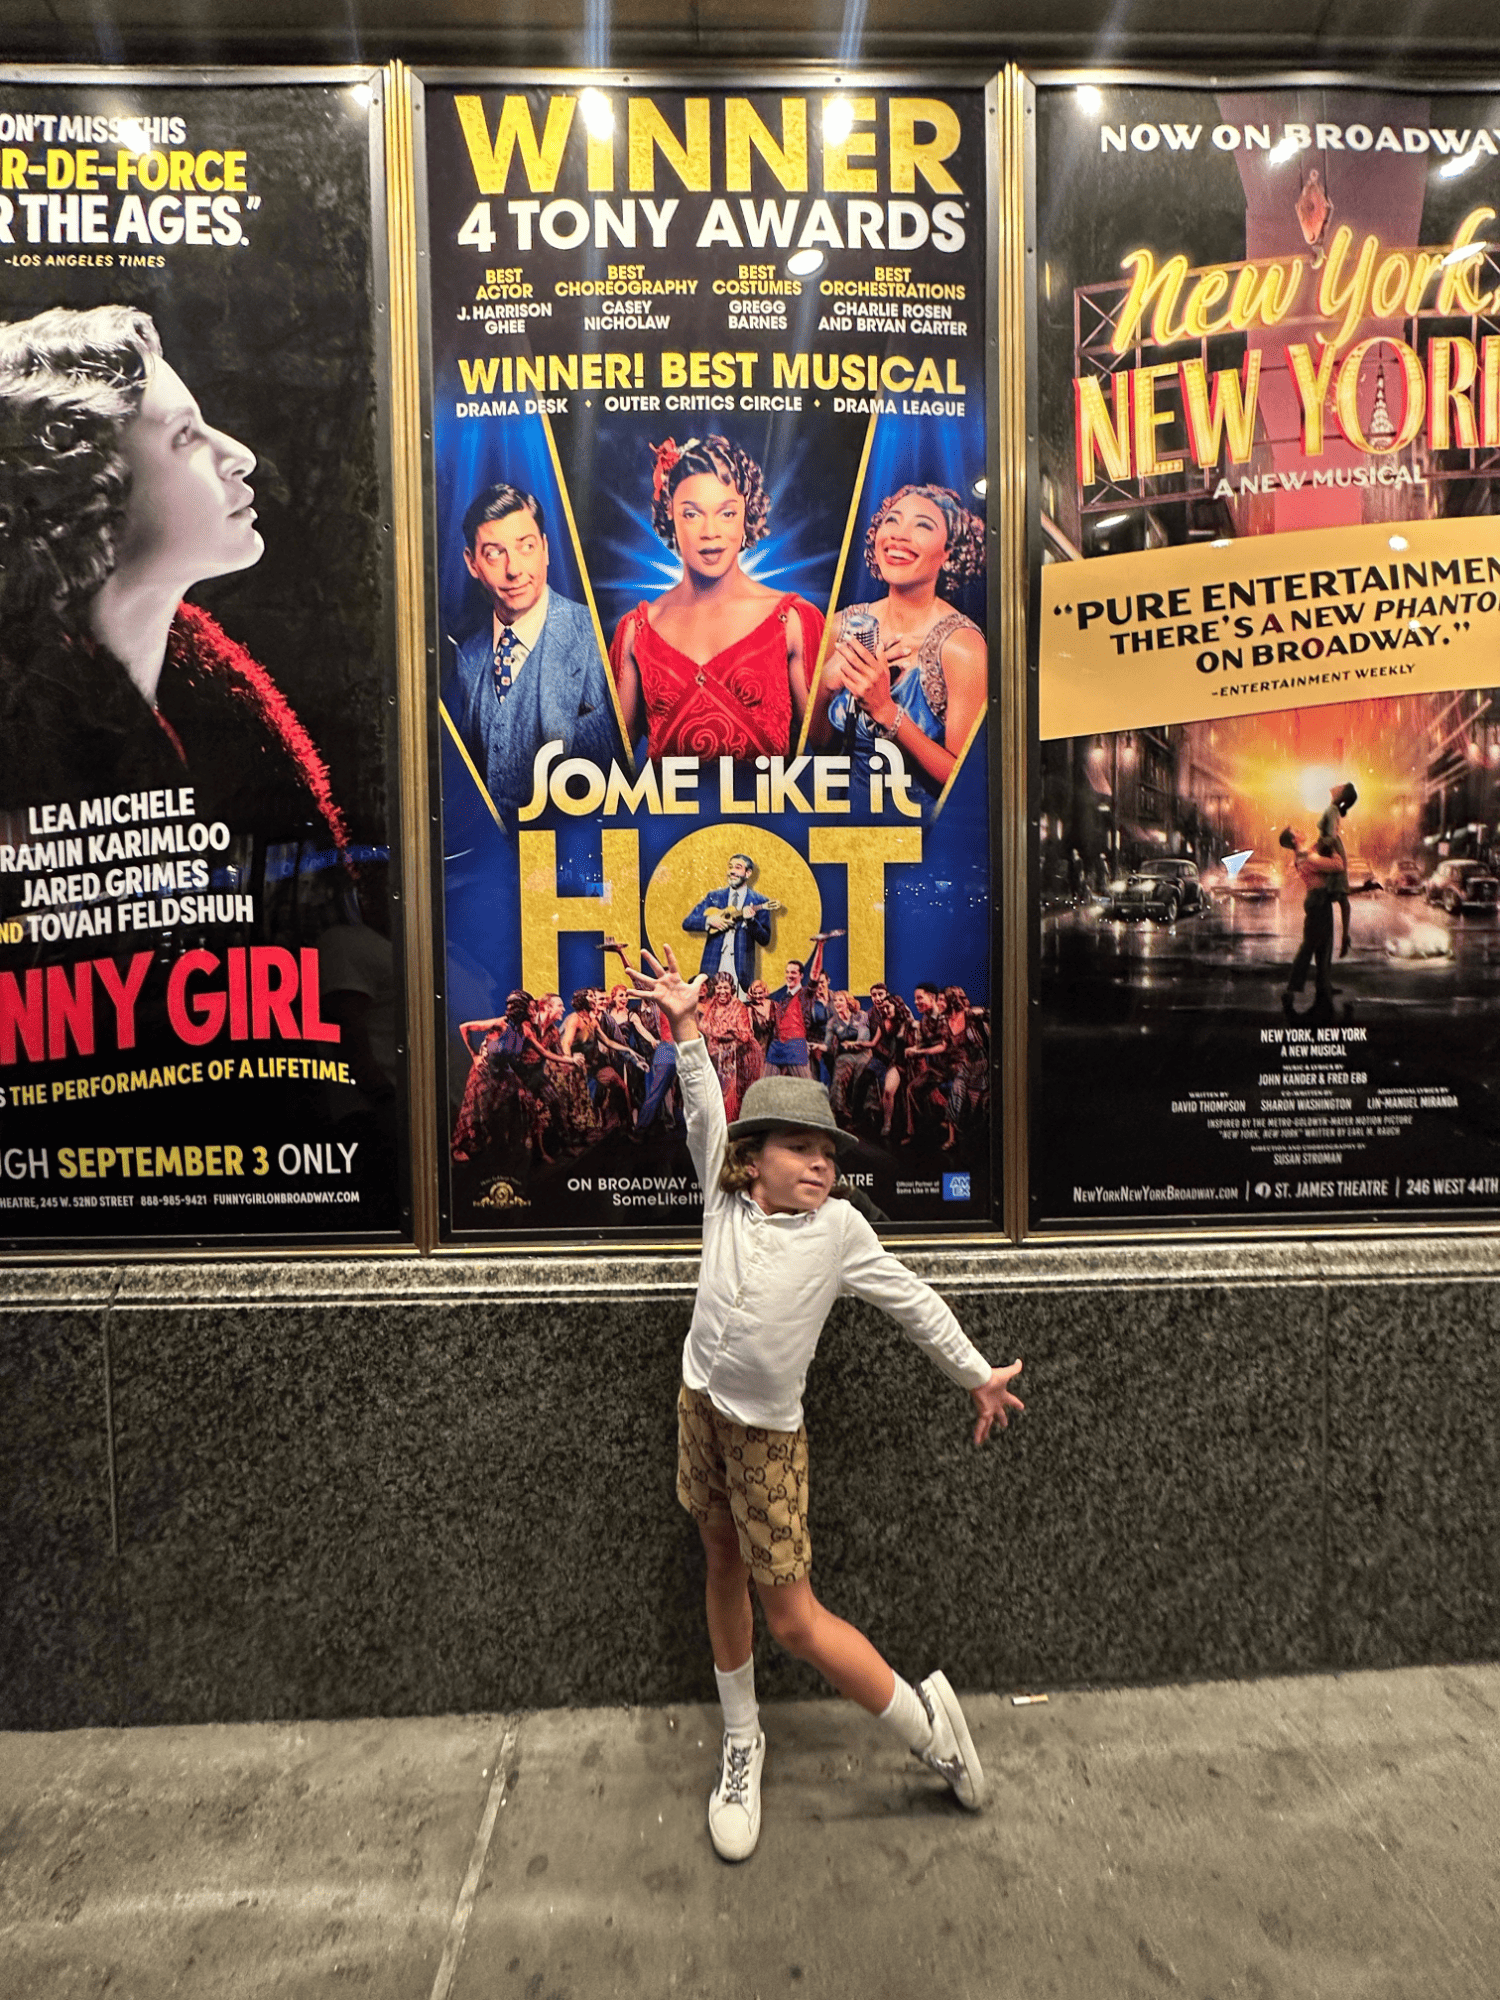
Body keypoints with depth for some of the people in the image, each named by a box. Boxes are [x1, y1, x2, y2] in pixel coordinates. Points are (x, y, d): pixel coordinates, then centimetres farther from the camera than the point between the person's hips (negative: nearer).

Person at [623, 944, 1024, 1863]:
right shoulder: (726, 1200, -3)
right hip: (701, 1407, 4)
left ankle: (926, 1722, 19)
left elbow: (914, 1300, -1)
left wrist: (978, 1373, 4)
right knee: (723, 1568, 18)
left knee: (794, 1616, -1)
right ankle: (742, 1743, 39)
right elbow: (706, 1113, -6)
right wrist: (688, 1028, -15)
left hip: (769, 1432, -4)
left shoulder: (839, 1228, -9)